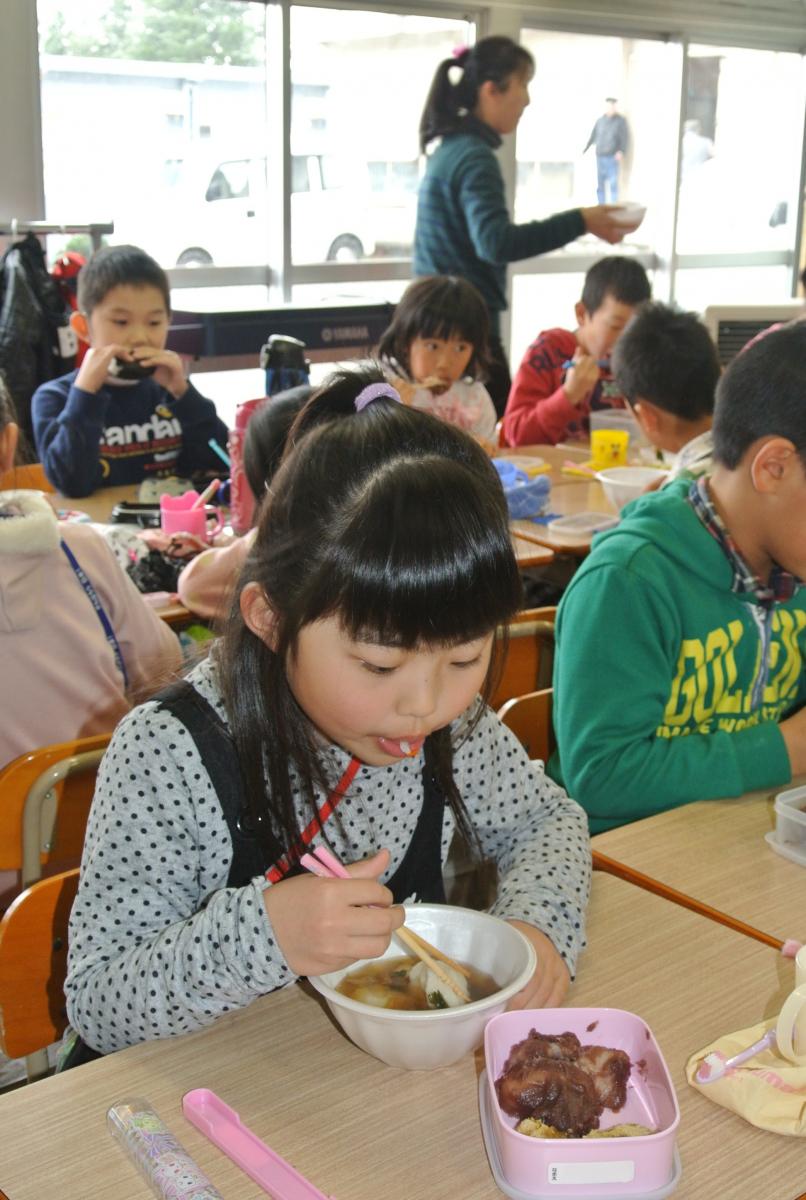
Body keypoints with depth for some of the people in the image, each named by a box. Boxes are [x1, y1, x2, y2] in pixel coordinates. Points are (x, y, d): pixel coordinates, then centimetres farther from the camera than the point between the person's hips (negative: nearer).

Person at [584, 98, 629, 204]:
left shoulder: (621, 120, -1)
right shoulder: (600, 120, 8)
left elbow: (625, 138, -5)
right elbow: (593, 137, 13)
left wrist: (621, 152, -20)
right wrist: (585, 149, 4)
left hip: (613, 157, -3)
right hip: (600, 157, 3)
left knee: (613, 183, -8)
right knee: (600, 183, 3)